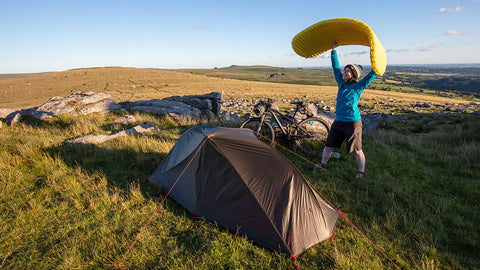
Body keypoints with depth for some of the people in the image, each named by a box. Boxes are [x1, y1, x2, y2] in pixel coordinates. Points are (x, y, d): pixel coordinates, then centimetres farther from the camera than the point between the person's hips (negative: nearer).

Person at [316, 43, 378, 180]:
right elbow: (336, 67, 16)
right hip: (338, 122, 6)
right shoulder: (341, 83, 9)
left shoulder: (358, 86, -7)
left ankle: (361, 172, 22)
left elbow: (372, 75, -14)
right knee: (328, 146, 13)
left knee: (357, 150, 4)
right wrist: (333, 51, 19)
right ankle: (323, 164, 32)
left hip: (353, 123, -6)